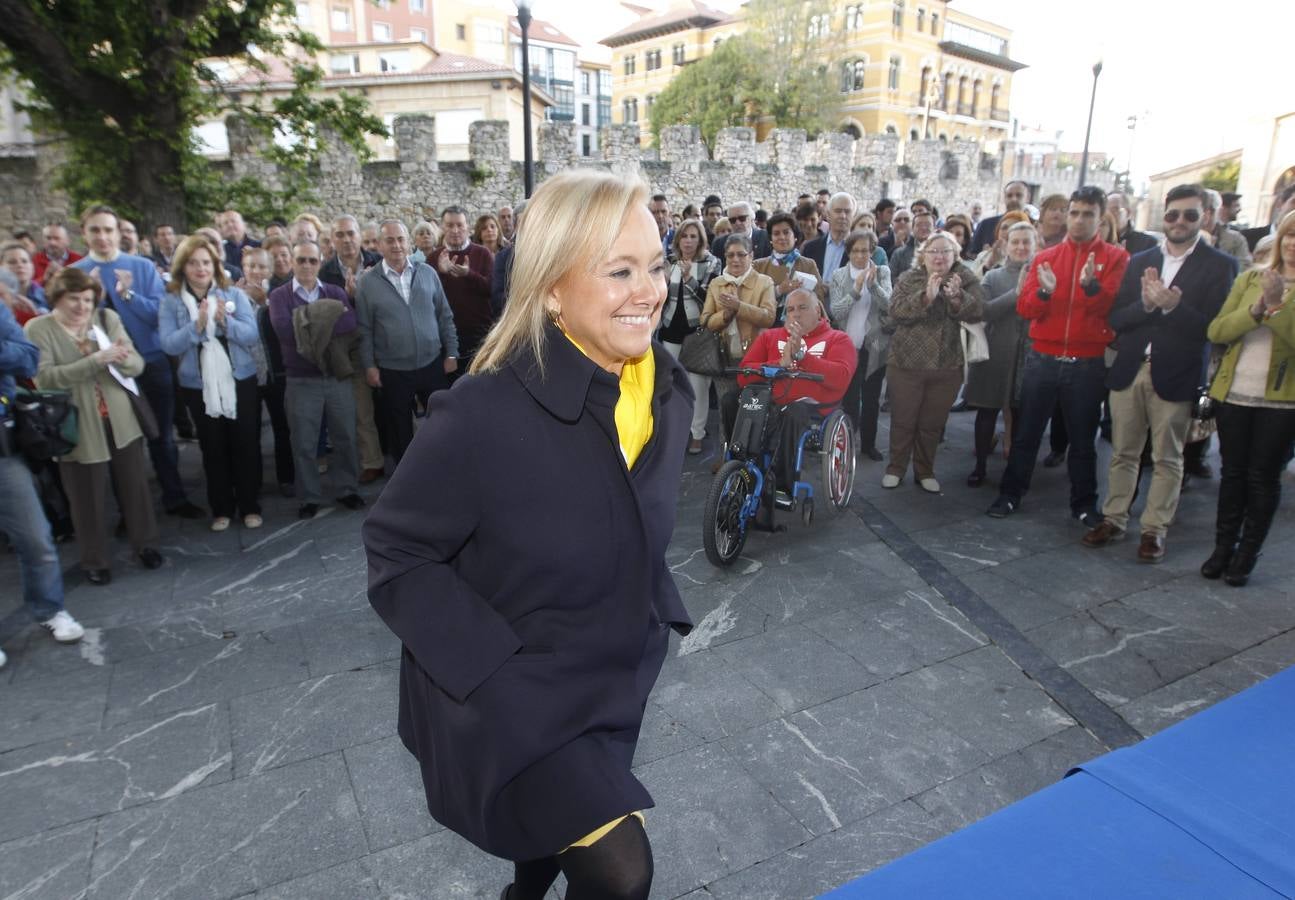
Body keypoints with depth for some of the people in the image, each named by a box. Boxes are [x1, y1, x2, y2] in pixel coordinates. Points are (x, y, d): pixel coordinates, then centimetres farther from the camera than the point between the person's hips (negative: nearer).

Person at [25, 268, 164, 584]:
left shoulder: (108, 318, 2)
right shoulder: (38, 329, -6)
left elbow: (138, 364, -4)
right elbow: (45, 378, -19)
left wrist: (123, 358, -28)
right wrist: (95, 360, -28)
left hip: (121, 421, 3)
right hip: (78, 429, -3)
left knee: (134, 486, 14)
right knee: (89, 499, 8)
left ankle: (145, 544, 33)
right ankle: (95, 561, 25)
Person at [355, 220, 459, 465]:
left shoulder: (427, 273, 1)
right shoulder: (368, 281, -3)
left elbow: (444, 316, 5)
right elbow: (364, 329, -1)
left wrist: (452, 353, 2)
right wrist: (369, 366, -4)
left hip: (432, 364, 1)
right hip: (392, 371, -1)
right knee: (399, 431, 11)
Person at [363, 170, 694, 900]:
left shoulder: (669, 392, -7)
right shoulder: (487, 414, -29)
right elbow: (397, 554, -19)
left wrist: (658, 615, 5)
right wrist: (493, 670, -23)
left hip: (614, 684, 6)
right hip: (507, 697, -6)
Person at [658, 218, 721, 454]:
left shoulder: (710, 263, -1)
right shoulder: (668, 262, 10)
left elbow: (709, 298, -12)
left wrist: (688, 278, -20)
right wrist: (661, 284, -6)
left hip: (697, 331, -4)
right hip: (671, 329, 4)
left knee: (698, 383, -4)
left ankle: (697, 433, 7)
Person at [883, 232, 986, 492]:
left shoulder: (966, 279, 1)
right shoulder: (909, 279, -1)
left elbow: (977, 310, -14)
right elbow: (895, 311, -16)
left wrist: (957, 297, -32)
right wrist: (925, 297, -29)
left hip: (947, 367, 1)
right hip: (906, 364, -1)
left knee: (932, 423, 11)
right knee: (902, 420, 7)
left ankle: (925, 471, 27)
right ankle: (895, 468, 24)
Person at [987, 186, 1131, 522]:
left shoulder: (1115, 257, 0)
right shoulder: (1045, 257, 5)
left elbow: (1113, 306, -12)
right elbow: (1024, 307, -4)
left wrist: (1092, 286, -30)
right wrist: (1044, 292, -23)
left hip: (1088, 365, -1)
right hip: (1042, 359, 1)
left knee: (1083, 440, 10)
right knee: (1026, 433, 9)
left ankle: (1084, 504, 22)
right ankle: (1010, 494, 20)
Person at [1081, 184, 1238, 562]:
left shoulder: (1219, 266, -2)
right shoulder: (1140, 262, 9)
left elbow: (1211, 327, -10)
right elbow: (1116, 319, 2)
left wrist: (1171, 305, -23)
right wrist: (1146, 303, -17)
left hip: (1175, 376, -3)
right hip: (1129, 370, 3)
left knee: (1167, 459, 6)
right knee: (1123, 453, 11)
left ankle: (1155, 529, 16)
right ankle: (1114, 519, 22)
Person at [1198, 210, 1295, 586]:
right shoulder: (1250, 278, 6)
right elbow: (1216, 330, -2)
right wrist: (1256, 309, -16)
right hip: (1233, 393, 2)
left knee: (1263, 477, 5)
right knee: (1233, 472, 11)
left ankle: (1247, 554, 18)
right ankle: (1223, 547, 22)